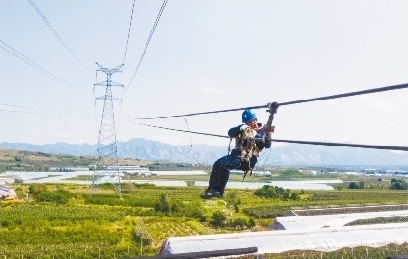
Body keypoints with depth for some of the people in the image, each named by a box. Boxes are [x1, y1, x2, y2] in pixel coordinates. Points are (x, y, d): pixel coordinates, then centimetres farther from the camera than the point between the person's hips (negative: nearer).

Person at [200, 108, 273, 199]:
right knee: (217, 163, -14)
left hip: (248, 159, -7)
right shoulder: (244, 128, 20)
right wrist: (240, 128, -14)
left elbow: (267, 144, -14)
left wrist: (256, 135, -25)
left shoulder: (262, 131, 4)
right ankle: (213, 189, -14)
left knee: (224, 165, -26)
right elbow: (230, 132, 5)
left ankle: (219, 191, -16)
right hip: (236, 153, 7)